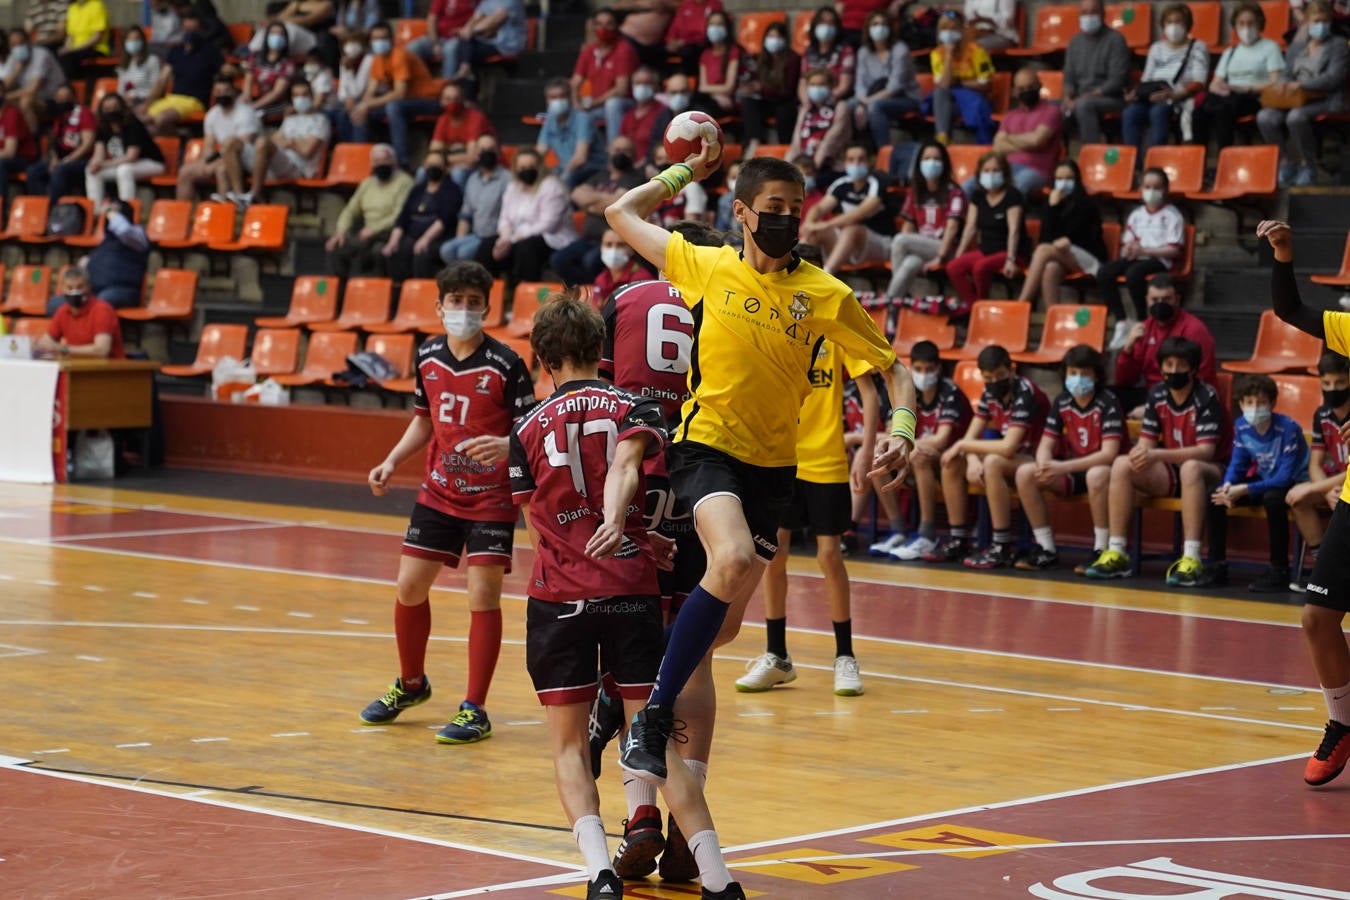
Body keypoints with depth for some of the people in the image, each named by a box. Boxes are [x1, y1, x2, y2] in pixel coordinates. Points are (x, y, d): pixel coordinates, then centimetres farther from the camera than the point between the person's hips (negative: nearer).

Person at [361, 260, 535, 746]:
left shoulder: (505, 364, -15)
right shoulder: (428, 357, 1)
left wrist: (506, 446, -34)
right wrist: (392, 461, 5)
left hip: (491, 496, -5)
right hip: (438, 491, 5)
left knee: (483, 594, -10)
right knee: (410, 586, 8)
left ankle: (474, 710, -1)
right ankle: (411, 684, 32)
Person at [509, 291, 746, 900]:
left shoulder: (528, 430, 10)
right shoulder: (635, 409, 7)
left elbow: (538, 530, 15)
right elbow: (625, 465, -16)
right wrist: (616, 523, -34)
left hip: (557, 598, 0)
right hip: (631, 592, 0)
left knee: (569, 746, 9)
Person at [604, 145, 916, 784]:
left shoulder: (825, 294, -1)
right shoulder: (705, 266, -1)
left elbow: (893, 367, 4)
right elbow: (622, 213, 11)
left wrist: (901, 429, -14)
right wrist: (686, 172, 14)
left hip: (772, 465, 4)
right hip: (705, 444, -3)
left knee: (725, 623, 8)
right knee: (733, 560, -32)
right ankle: (652, 717, -24)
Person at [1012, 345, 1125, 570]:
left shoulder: (1107, 403, -16)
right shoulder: (1061, 402, 1)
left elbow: (1109, 454, -24)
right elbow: (1045, 446, 1)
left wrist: (1063, 467, -31)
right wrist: (1045, 467, -25)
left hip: (1101, 469, -6)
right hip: (1072, 472, 6)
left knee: (1097, 475, -41)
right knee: (1025, 473, -15)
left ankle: (1101, 551, -27)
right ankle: (1047, 550, -7)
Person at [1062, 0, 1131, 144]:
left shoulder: (1115, 39, -5)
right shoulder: (1075, 42, 15)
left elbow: (1116, 81, -12)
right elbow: (1069, 78, 16)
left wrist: (1084, 97, -19)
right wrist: (1068, 98, -8)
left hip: (1111, 99, -6)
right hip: (1081, 98, 6)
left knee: (1084, 105, -38)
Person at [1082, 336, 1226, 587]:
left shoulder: (1207, 398, -15)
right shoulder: (1156, 395, 1)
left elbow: (1205, 451, -24)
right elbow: (1146, 441, 4)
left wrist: (1157, 455, -34)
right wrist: (1140, 452, -23)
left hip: (1206, 473, -5)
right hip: (1169, 474, 6)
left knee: (1190, 468, -40)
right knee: (1122, 465, -18)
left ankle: (1191, 560, -47)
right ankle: (1116, 553, -19)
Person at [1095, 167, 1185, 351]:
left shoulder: (1172, 216, 2)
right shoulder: (1136, 215, 20)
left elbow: (1174, 250, -8)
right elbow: (1126, 244, 22)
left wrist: (1143, 250, -16)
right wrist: (1128, 250, -5)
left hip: (1160, 260, -6)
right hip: (1135, 258, 6)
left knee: (1133, 273, -38)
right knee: (1104, 273, -22)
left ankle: (1141, 321, -21)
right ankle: (1122, 322, -18)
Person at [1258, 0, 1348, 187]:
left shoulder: (1338, 45, 7)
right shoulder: (1296, 46, 23)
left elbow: (1333, 78, -7)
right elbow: (1287, 74, 17)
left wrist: (1301, 85, -21)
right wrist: (1283, 84, -10)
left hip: (1324, 100, -5)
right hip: (1293, 100, 5)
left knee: (1296, 117, -38)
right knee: (1265, 117, -26)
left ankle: (1308, 166, -20)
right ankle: (1286, 163, -10)